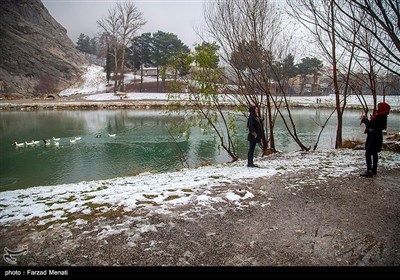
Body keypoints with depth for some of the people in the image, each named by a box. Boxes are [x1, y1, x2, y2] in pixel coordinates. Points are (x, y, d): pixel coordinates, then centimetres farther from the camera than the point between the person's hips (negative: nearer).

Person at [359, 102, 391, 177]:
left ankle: (369, 171, -12)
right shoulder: (381, 116, 12)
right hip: (375, 138, 11)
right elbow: (372, 124, 13)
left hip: (374, 139, -11)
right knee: (374, 154, 16)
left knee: (368, 154, -10)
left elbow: (371, 124, -22)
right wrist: (365, 119, 5)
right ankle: (374, 170, 26)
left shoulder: (380, 117, -19)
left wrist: (364, 119, -8)